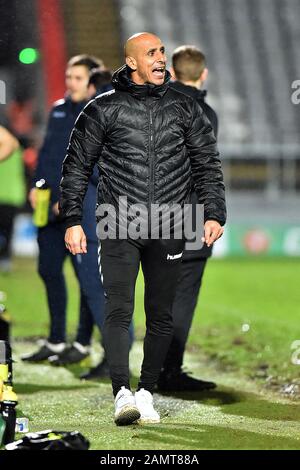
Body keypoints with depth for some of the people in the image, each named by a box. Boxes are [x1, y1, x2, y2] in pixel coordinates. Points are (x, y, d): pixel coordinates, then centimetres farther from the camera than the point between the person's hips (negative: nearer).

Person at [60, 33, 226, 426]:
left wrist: (214, 214, 2)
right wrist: (72, 220, 1)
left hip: (168, 230, 3)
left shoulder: (184, 108, 10)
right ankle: (122, 394, -18)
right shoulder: (103, 109, 3)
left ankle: (146, 393, 16)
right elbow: (76, 167, 7)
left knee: (161, 316, 6)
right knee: (119, 311, -13)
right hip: (118, 229, -2)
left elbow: (207, 164, 14)